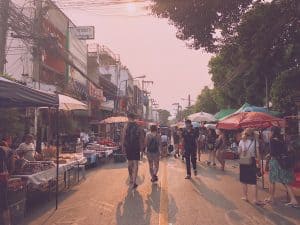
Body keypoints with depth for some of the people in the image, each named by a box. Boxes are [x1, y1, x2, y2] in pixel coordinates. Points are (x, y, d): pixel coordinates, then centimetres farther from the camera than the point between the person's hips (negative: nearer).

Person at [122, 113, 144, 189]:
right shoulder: (138, 127, -3)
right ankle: (134, 182, -8)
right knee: (135, 164, 0)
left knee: (130, 163, 17)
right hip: (136, 148, -1)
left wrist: (123, 146, 1)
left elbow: (123, 138, -7)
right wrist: (141, 147, 8)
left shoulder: (126, 127, -5)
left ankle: (131, 179, 31)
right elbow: (141, 138, -1)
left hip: (128, 147, 1)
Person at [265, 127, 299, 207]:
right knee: (286, 183, 9)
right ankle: (294, 200, 5)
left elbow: (272, 153, -17)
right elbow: (285, 151, 10)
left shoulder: (272, 140, -11)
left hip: (275, 161, -6)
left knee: (272, 181, 10)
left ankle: (271, 198, 20)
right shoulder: (282, 140, 8)